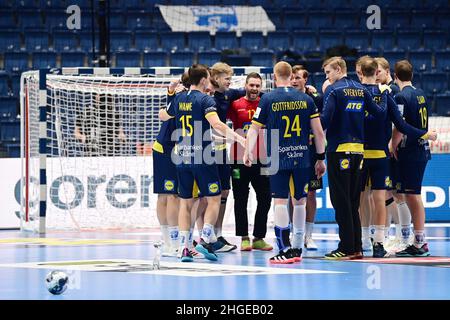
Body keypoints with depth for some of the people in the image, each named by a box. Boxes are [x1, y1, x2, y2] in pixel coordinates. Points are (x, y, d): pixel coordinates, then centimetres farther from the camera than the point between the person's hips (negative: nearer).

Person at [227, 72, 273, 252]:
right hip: (240, 160, -3)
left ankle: (259, 238, 13)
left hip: (261, 159, 3)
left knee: (265, 199, 4)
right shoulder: (235, 105, 0)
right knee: (241, 200, 3)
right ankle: (244, 238, 9)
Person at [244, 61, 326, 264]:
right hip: (302, 158, 3)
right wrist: (321, 158, 13)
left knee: (280, 202, -3)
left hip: (278, 158, -3)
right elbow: (318, 131, 5)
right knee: (299, 201, 12)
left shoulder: (268, 99, -2)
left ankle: (285, 249, -10)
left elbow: (254, 129, 0)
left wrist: (247, 153, 11)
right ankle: (297, 248, 18)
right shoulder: (306, 99, 5)